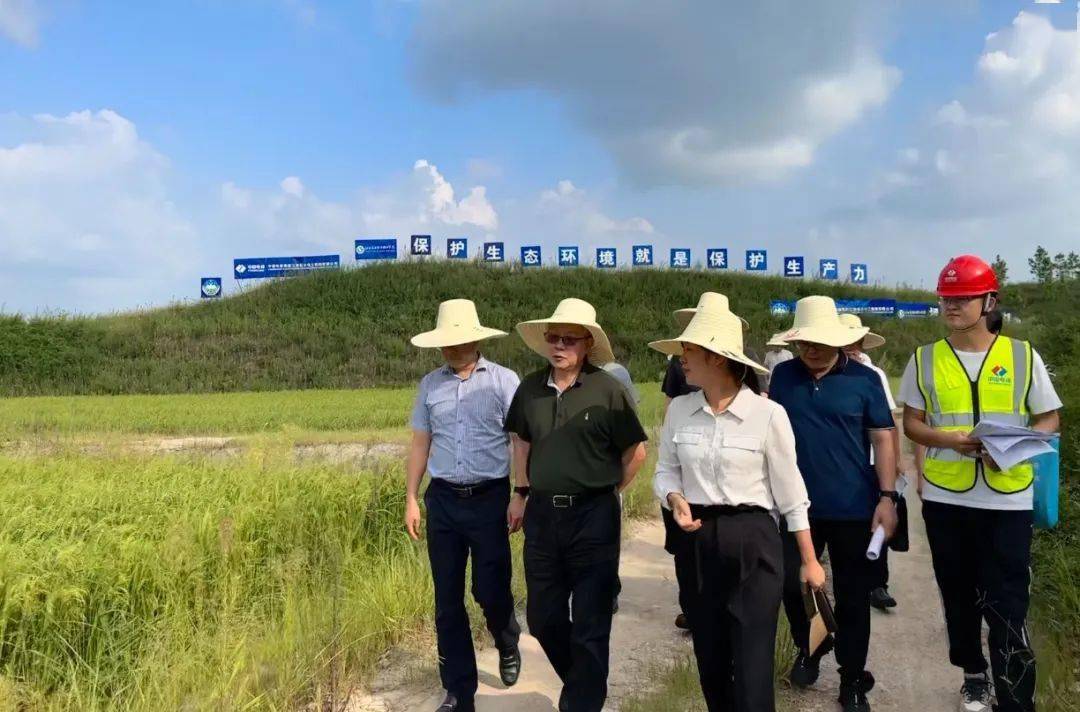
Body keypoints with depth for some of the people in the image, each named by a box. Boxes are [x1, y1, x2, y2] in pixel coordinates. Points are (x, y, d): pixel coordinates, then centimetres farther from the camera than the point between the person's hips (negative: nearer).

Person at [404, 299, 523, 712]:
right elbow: (420, 445, 11)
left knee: (490, 590, 2)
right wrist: (411, 498, 7)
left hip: (490, 499, -3)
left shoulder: (503, 381, -5)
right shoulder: (429, 385, 6)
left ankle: (507, 645, 38)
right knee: (447, 600, 8)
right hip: (443, 500, 3)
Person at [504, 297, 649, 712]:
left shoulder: (607, 390, -10)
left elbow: (636, 451, -3)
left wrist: (607, 491, 3)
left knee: (590, 625, 6)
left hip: (593, 516, -4)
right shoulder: (530, 389, 3)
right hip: (542, 514, 5)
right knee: (543, 617, 16)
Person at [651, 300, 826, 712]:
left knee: (752, 666, 0)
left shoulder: (768, 414, -10)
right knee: (710, 661, 15)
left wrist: (810, 560, 0)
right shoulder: (678, 410, 0)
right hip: (698, 544, 4)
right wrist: (675, 499, -13)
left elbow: (790, 492, -4)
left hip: (753, 542, -4)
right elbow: (665, 471, 10)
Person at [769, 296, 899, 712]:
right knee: (792, 584, 8)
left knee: (852, 598, 8)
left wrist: (887, 497, -8)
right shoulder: (783, 376, 2)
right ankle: (808, 649, 36)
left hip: (853, 508, -2)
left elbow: (882, 439, -3)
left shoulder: (864, 379, -4)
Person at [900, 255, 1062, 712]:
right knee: (959, 598, 16)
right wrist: (951, 440, -16)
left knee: (1006, 607, -2)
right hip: (945, 498, 2)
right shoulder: (925, 360, 2)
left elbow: (1049, 419, 4)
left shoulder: (1023, 356, 0)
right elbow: (911, 423, 4)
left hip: (1007, 500, -2)